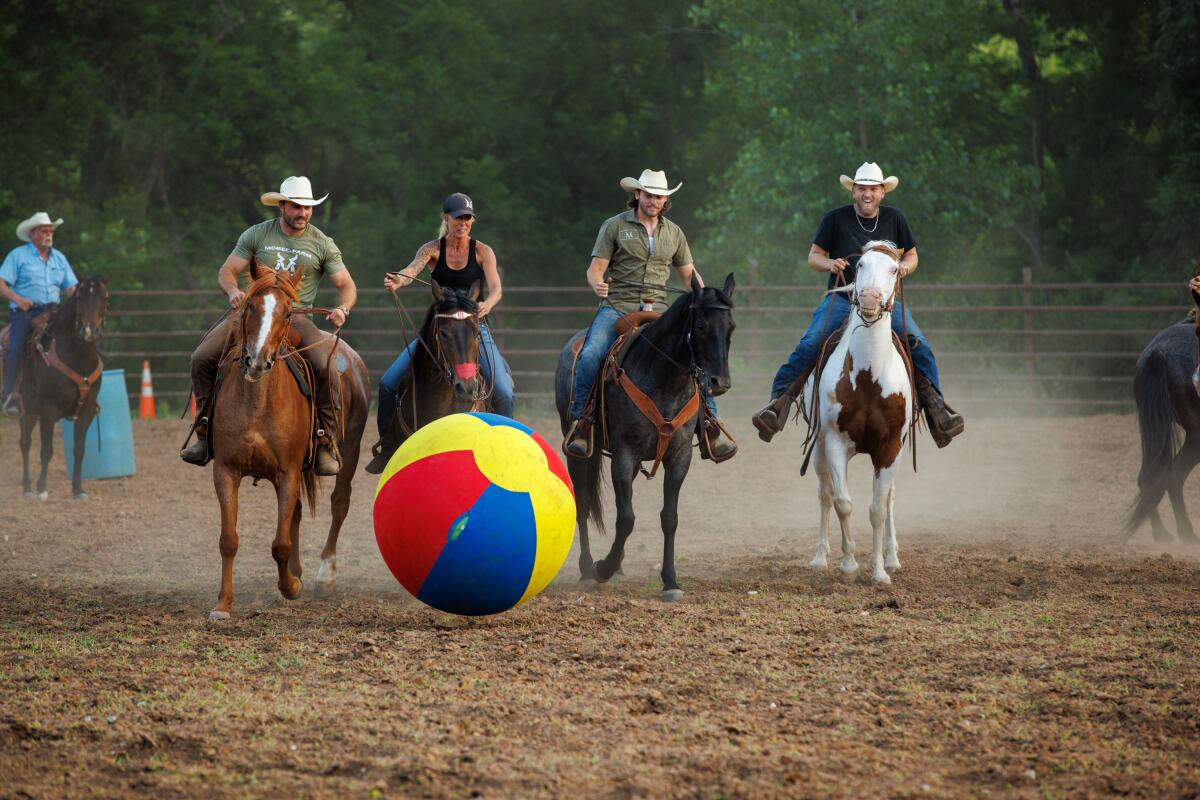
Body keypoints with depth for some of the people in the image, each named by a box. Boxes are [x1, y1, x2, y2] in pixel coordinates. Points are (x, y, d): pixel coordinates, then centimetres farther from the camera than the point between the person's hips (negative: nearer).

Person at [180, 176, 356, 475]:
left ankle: (326, 444, -16)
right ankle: (205, 435, -6)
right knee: (202, 358, -18)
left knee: (325, 368, -30)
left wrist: (342, 309, -17)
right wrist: (233, 291, -18)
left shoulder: (322, 245, 5)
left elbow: (346, 285, 7)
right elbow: (226, 272, 6)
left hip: (297, 318, -1)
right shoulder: (257, 235, 6)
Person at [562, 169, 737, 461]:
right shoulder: (615, 226, 4)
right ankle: (580, 421, -17)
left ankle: (708, 424, -7)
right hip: (616, 308, -3)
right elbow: (596, 267, -1)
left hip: (656, 311, 3)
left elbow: (689, 273, 20)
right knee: (590, 356, -29)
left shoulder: (673, 233, 14)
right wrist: (597, 284, -25)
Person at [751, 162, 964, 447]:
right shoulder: (836, 218, 0)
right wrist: (829, 263, -17)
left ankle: (936, 410, -5)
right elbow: (814, 256, 6)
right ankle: (779, 400, -19)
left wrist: (905, 266, -8)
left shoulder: (894, 218, 6)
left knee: (920, 346, -16)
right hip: (842, 298, -1)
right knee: (809, 345, -23)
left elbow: (911, 254, 16)